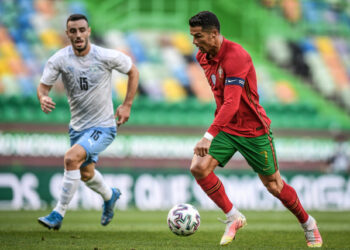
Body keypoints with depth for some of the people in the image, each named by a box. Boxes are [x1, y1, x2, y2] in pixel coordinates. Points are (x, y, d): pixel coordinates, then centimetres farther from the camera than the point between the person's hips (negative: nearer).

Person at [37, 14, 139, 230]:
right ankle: (110, 196, 56)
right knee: (86, 174, 22)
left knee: (72, 158, -27)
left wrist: (127, 105, -4)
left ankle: (58, 215, -19)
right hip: (78, 126, 5)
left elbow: (133, 72, 1)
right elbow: (44, 85, -7)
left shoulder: (107, 57, -15)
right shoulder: (60, 59, -11)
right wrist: (43, 98, -32)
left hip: (103, 125, -5)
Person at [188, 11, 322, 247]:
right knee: (199, 167, -15)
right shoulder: (204, 57, 1)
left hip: (253, 129, -7)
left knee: (273, 185, 4)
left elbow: (231, 104, -34)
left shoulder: (236, 56, -26)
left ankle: (308, 224, 28)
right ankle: (234, 217, 0)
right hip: (225, 128, 7)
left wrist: (209, 136, -42)